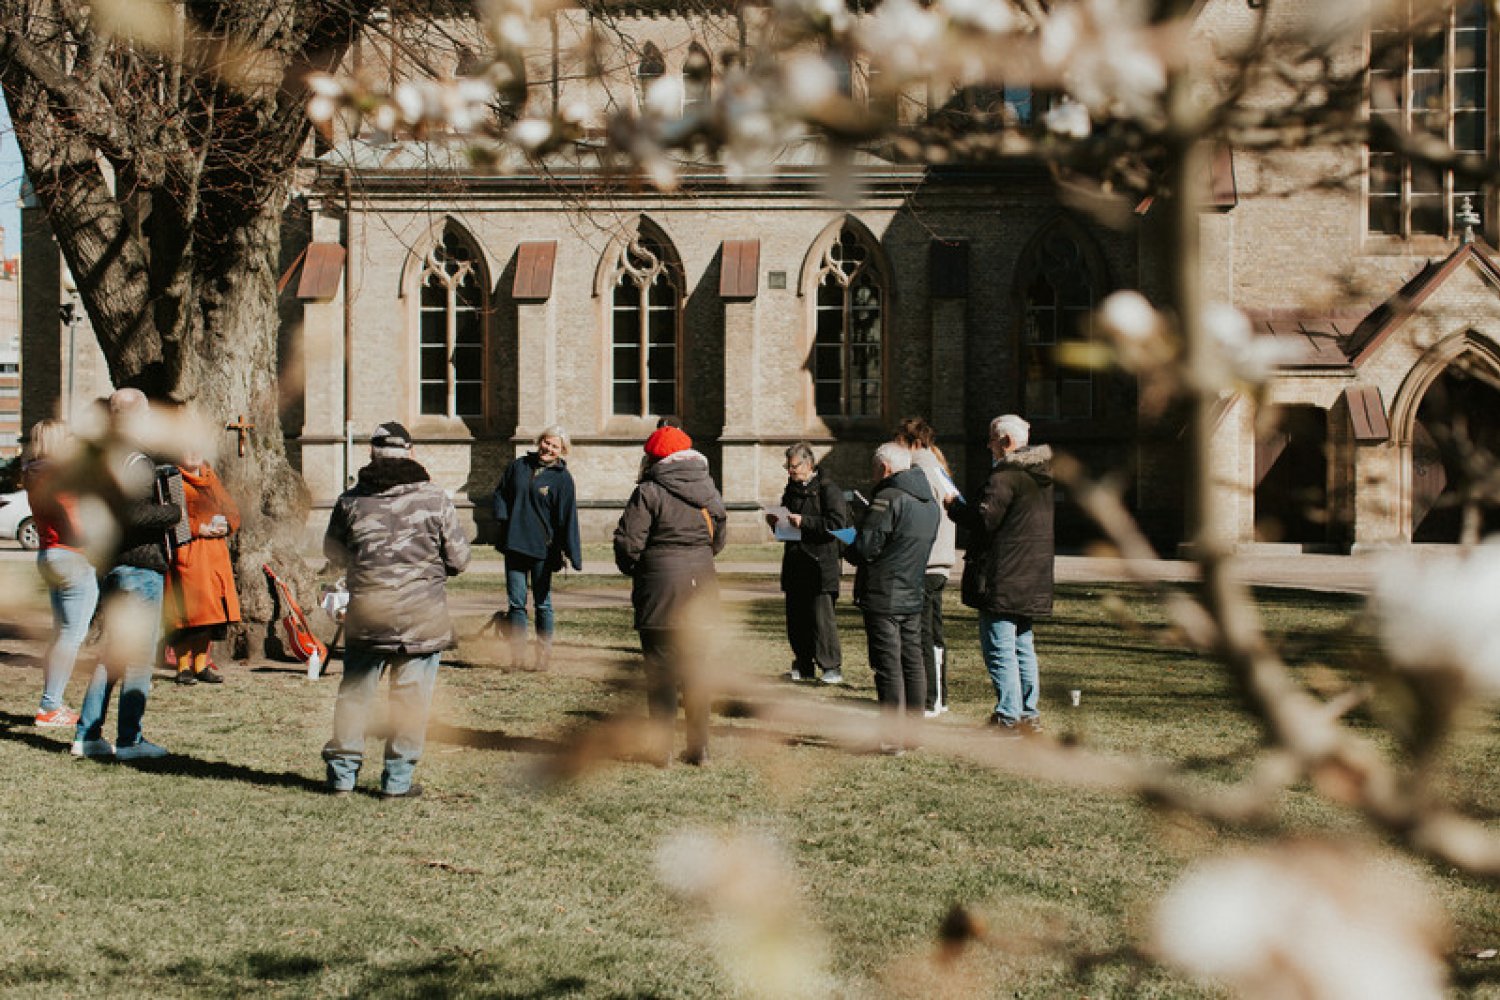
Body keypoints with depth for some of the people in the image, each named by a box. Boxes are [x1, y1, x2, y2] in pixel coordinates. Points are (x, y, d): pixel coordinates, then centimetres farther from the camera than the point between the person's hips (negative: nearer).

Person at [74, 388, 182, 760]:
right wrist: (173, 512, -13)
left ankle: (87, 735, 16)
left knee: (112, 653, 16)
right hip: (140, 566, -9)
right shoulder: (137, 463, -16)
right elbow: (134, 514, -26)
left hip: (109, 566, 9)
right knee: (139, 656, -2)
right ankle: (130, 740, 0)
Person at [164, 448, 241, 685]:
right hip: (186, 553, -6)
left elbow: (232, 512, 17)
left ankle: (201, 665, 10)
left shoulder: (211, 478, 20)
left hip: (215, 552, 6)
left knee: (208, 610, 4)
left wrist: (225, 526, -4)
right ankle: (183, 667, -5)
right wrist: (199, 528, -17)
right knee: (188, 610, -10)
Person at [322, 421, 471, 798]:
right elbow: (459, 558, -1)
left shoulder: (351, 500, 0)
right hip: (422, 616, -2)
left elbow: (333, 552, 14)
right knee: (411, 696, 6)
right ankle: (397, 780, 8)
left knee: (354, 693, 14)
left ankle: (342, 773, 18)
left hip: (365, 613, 2)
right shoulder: (434, 499, -6)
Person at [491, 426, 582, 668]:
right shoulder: (518, 467, 7)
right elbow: (501, 493, 19)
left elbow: (567, 517, -7)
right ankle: (517, 655, 9)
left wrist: (573, 555, -13)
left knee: (542, 603, 3)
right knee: (516, 602, 4)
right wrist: (502, 517, 0)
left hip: (542, 548, -3)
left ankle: (544, 653, 12)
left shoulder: (562, 478, -3)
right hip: (514, 544, 3)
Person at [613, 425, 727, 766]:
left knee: (660, 671, 2)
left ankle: (662, 748, 2)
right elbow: (719, 539, 15)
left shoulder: (649, 493, -11)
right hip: (700, 590, 5)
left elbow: (628, 542, -12)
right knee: (693, 670, 11)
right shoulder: (709, 492, 8)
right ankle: (699, 747, 11)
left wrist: (631, 569, 7)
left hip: (659, 588, -5)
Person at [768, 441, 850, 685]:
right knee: (796, 618, 8)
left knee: (822, 617, -9)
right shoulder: (791, 489, 17)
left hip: (820, 564, -8)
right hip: (794, 563, 8)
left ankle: (832, 667, -3)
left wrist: (804, 521, -20)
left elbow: (838, 523, -17)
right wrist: (776, 523, 5)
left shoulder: (827, 487, -6)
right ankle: (803, 667, 16)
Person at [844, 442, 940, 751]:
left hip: (882, 598, -8)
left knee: (888, 666, -4)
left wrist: (847, 550, 4)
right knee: (913, 664, 13)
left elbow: (865, 548, -19)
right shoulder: (930, 502, 11)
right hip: (913, 595, 8)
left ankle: (894, 736, -4)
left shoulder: (888, 498, -16)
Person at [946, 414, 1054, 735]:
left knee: (999, 649, -6)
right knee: (1023, 648, 16)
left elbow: (984, 519, -21)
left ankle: (1008, 718, -7)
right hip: (1032, 580, 9)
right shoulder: (1040, 474, 14)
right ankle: (1029, 715, 20)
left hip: (1002, 579, -9)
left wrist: (954, 505, -4)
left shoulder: (1007, 474, -15)